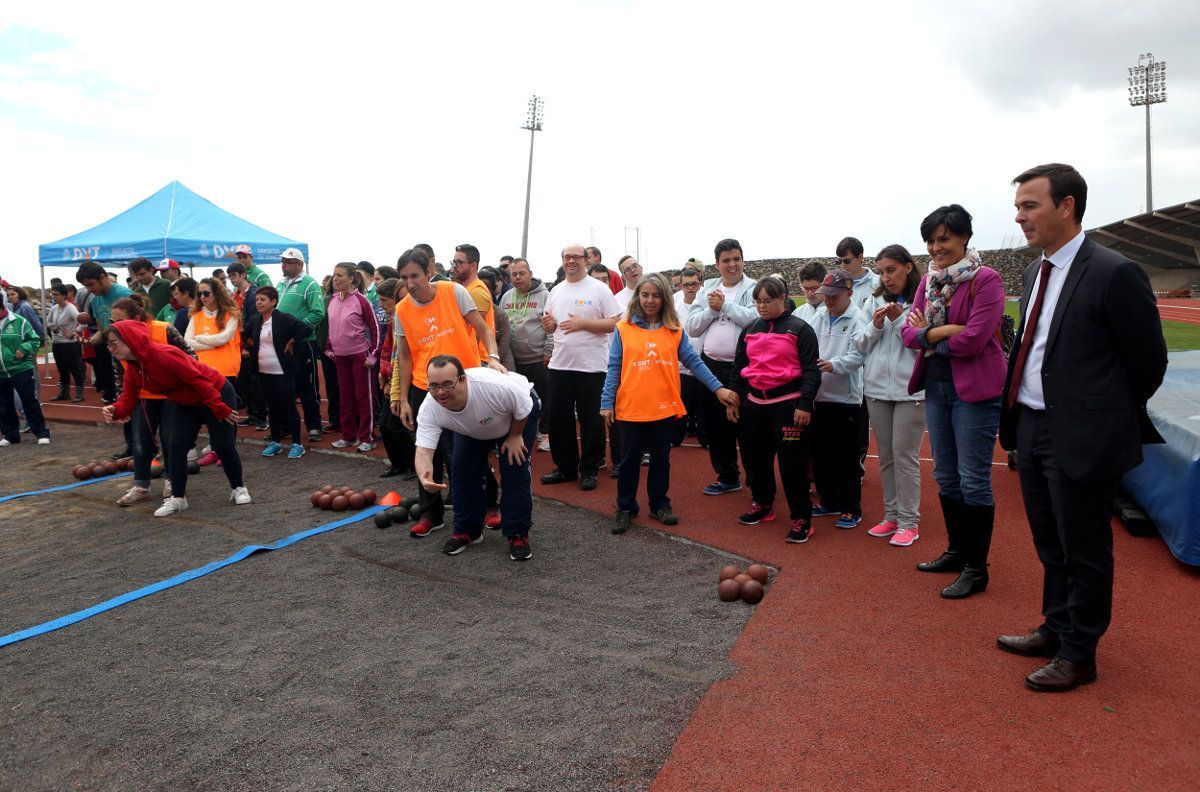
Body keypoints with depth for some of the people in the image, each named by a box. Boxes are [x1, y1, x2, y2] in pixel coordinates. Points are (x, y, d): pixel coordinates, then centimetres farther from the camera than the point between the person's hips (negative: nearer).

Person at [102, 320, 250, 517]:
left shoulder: (165, 354, -30)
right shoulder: (133, 368, -4)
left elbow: (198, 380, -29)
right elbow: (129, 399, -3)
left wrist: (220, 409, -26)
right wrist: (115, 411, -26)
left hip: (217, 393, -8)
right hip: (187, 403, 8)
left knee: (223, 445, -5)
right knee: (176, 445, -3)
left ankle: (238, 488, 17)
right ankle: (178, 498, 8)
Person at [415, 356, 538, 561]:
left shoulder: (494, 386, -45)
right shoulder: (429, 409, -32)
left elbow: (524, 408, -26)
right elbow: (423, 451, -37)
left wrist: (515, 436, -12)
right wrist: (425, 478, -58)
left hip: (520, 410, -4)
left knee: (514, 470, -14)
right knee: (462, 471, -3)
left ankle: (518, 534, 0)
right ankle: (467, 531, 15)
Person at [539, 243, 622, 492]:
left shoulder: (599, 289, -4)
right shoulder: (555, 292, 12)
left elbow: (614, 323, -9)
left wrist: (583, 323, -17)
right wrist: (547, 323, -5)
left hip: (591, 366, -5)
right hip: (559, 365, 5)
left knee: (591, 420, 3)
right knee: (558, 418, 10)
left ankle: (589, 469, 16)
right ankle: (565, 467, 23)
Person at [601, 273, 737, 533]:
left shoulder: (675, 330, 3)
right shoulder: (623, 329, -2)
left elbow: (693, 361, 2)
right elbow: (614, 368, -2)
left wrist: (717, 387, -5)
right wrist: (607, 402, -7)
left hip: (664, 407, 2)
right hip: (630, 408, -1)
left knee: (661, 458, 14)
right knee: (629, 459, 10)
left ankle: (659, 504, 30)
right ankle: (625, 508, 24)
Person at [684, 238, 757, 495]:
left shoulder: (753, 289, -3)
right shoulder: (707, 289, 11)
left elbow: (757, 319, -21)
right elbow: (691, 327, 5)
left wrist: (725, 305, -14)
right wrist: (711, 310, -10)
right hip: (711, 365, 5)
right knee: (715, 423, 12)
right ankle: (727, 476, 27)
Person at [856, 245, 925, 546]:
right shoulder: (876, 302, 10)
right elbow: (861, 344, 9)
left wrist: (899, 319, -19)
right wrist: (875, 325, -9)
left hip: (910, 388, -5)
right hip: (877, 386, 6)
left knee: (905, 454, -2)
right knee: (886, 454, 13)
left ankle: (909, 522, 10)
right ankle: (891, 515, 24)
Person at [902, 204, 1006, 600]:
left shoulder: (985, 279, -11)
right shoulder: (929, 280, 10)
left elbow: (975, 338, -20)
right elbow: (910, 331, 2)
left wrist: (929, 336, -7)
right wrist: (945, 331, -16)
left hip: (974, 389, -7)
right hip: (935, 386, 8)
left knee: (974, 481, -1)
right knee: (946, 477, 16)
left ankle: (976, 568, 11)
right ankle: (956, 551, 32)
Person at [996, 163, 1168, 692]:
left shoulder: (1114, 274, -16)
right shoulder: (1037, 273, 9)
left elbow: (1148, 363, -9)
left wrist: (1110, 420, 2)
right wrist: (1019, 418, 11)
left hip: (1079, 439, -8)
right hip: (1031, 429, 8)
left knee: (1084, 551, 9)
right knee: (1051, 546, 21)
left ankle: (1079, 655, 25)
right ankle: (1056, 630, 39)